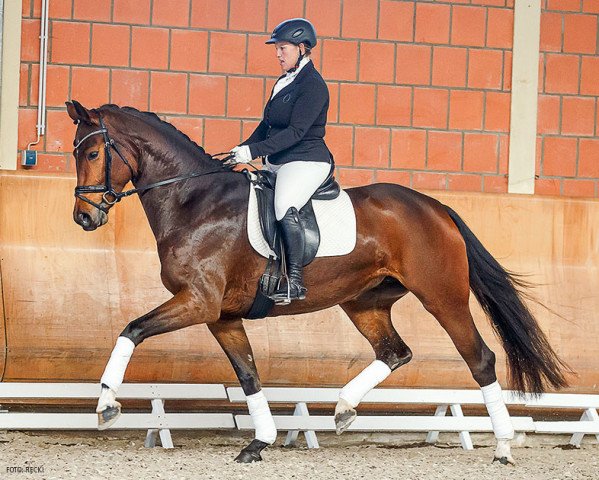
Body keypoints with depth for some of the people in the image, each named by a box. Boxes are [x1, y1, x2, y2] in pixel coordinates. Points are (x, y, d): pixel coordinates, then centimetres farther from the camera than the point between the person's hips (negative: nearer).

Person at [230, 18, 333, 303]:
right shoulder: (284, 83, 16)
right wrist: (244, 149, 9)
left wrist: (255, 150, -24)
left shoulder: (313, 85, -13)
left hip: (306, 161, -10)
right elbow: (267, 125, 23)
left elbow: (296, 131, -21)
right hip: (278, 163, 10)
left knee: (285, 208, -32)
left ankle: (295, 281, -30)